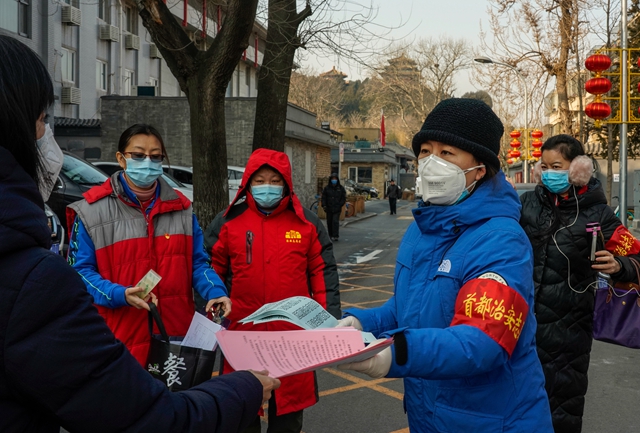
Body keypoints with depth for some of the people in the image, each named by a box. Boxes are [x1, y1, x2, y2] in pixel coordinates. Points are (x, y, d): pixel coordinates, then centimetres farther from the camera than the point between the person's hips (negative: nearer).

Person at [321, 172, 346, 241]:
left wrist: (340, 205, -6)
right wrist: (324, 205, -6)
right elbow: (323, 197, 5)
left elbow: (344, 198, 5)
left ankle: (335, 236, -10)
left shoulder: (341, 188, 2)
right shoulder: (327, 188, 4)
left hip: (337, 209, -2)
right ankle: (330, 235, 22)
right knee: (329, 222, 9)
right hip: (329, 209, 2)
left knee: (335, 222, -12)